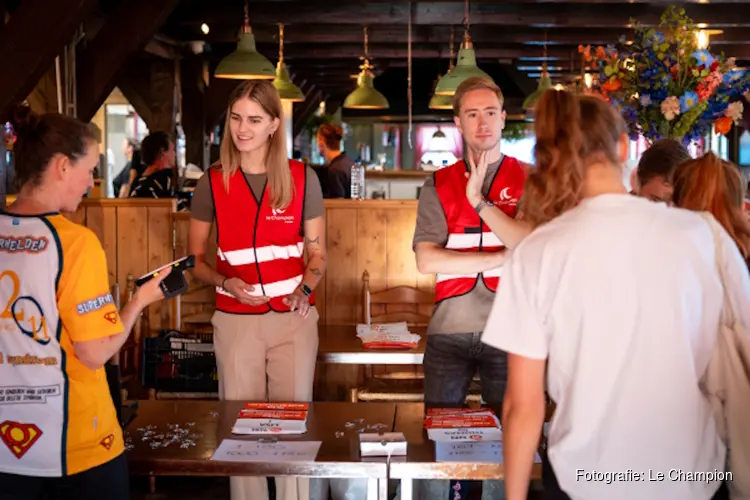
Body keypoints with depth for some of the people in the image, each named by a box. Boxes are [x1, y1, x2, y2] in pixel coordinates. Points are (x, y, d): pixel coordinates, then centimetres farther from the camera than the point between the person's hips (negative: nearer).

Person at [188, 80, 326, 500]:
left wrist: (305, 290, -15)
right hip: (236, 321, 0)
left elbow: (318, 254, 4)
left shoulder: (302, 178, -2)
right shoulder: (212, 183, -1)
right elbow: (195, 258, 5)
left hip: (294, 319, 0)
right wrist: (225, 282, -15)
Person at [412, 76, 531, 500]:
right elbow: (427, 260, -7)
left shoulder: (529, 180, 4)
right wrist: (503, 258, -10)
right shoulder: (439, 185, 6)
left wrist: (480, 202, -15)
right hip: (449, 330, 1)